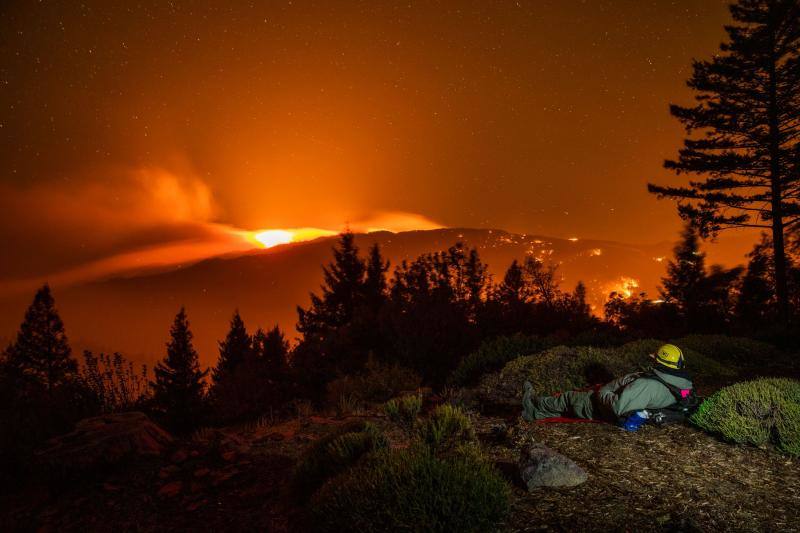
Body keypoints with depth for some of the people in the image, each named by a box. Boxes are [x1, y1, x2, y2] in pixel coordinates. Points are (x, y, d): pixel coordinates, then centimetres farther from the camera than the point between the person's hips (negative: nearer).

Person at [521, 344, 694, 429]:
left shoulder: (647, 385, -38)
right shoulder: (678, 385, -11)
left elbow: (618, 407, -40)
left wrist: (601, 394, -22)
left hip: (606, 410, -8)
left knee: (568, 398, 12)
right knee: (574, 400, 22)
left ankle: (533, 403, 34)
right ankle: (534, 413, 33)